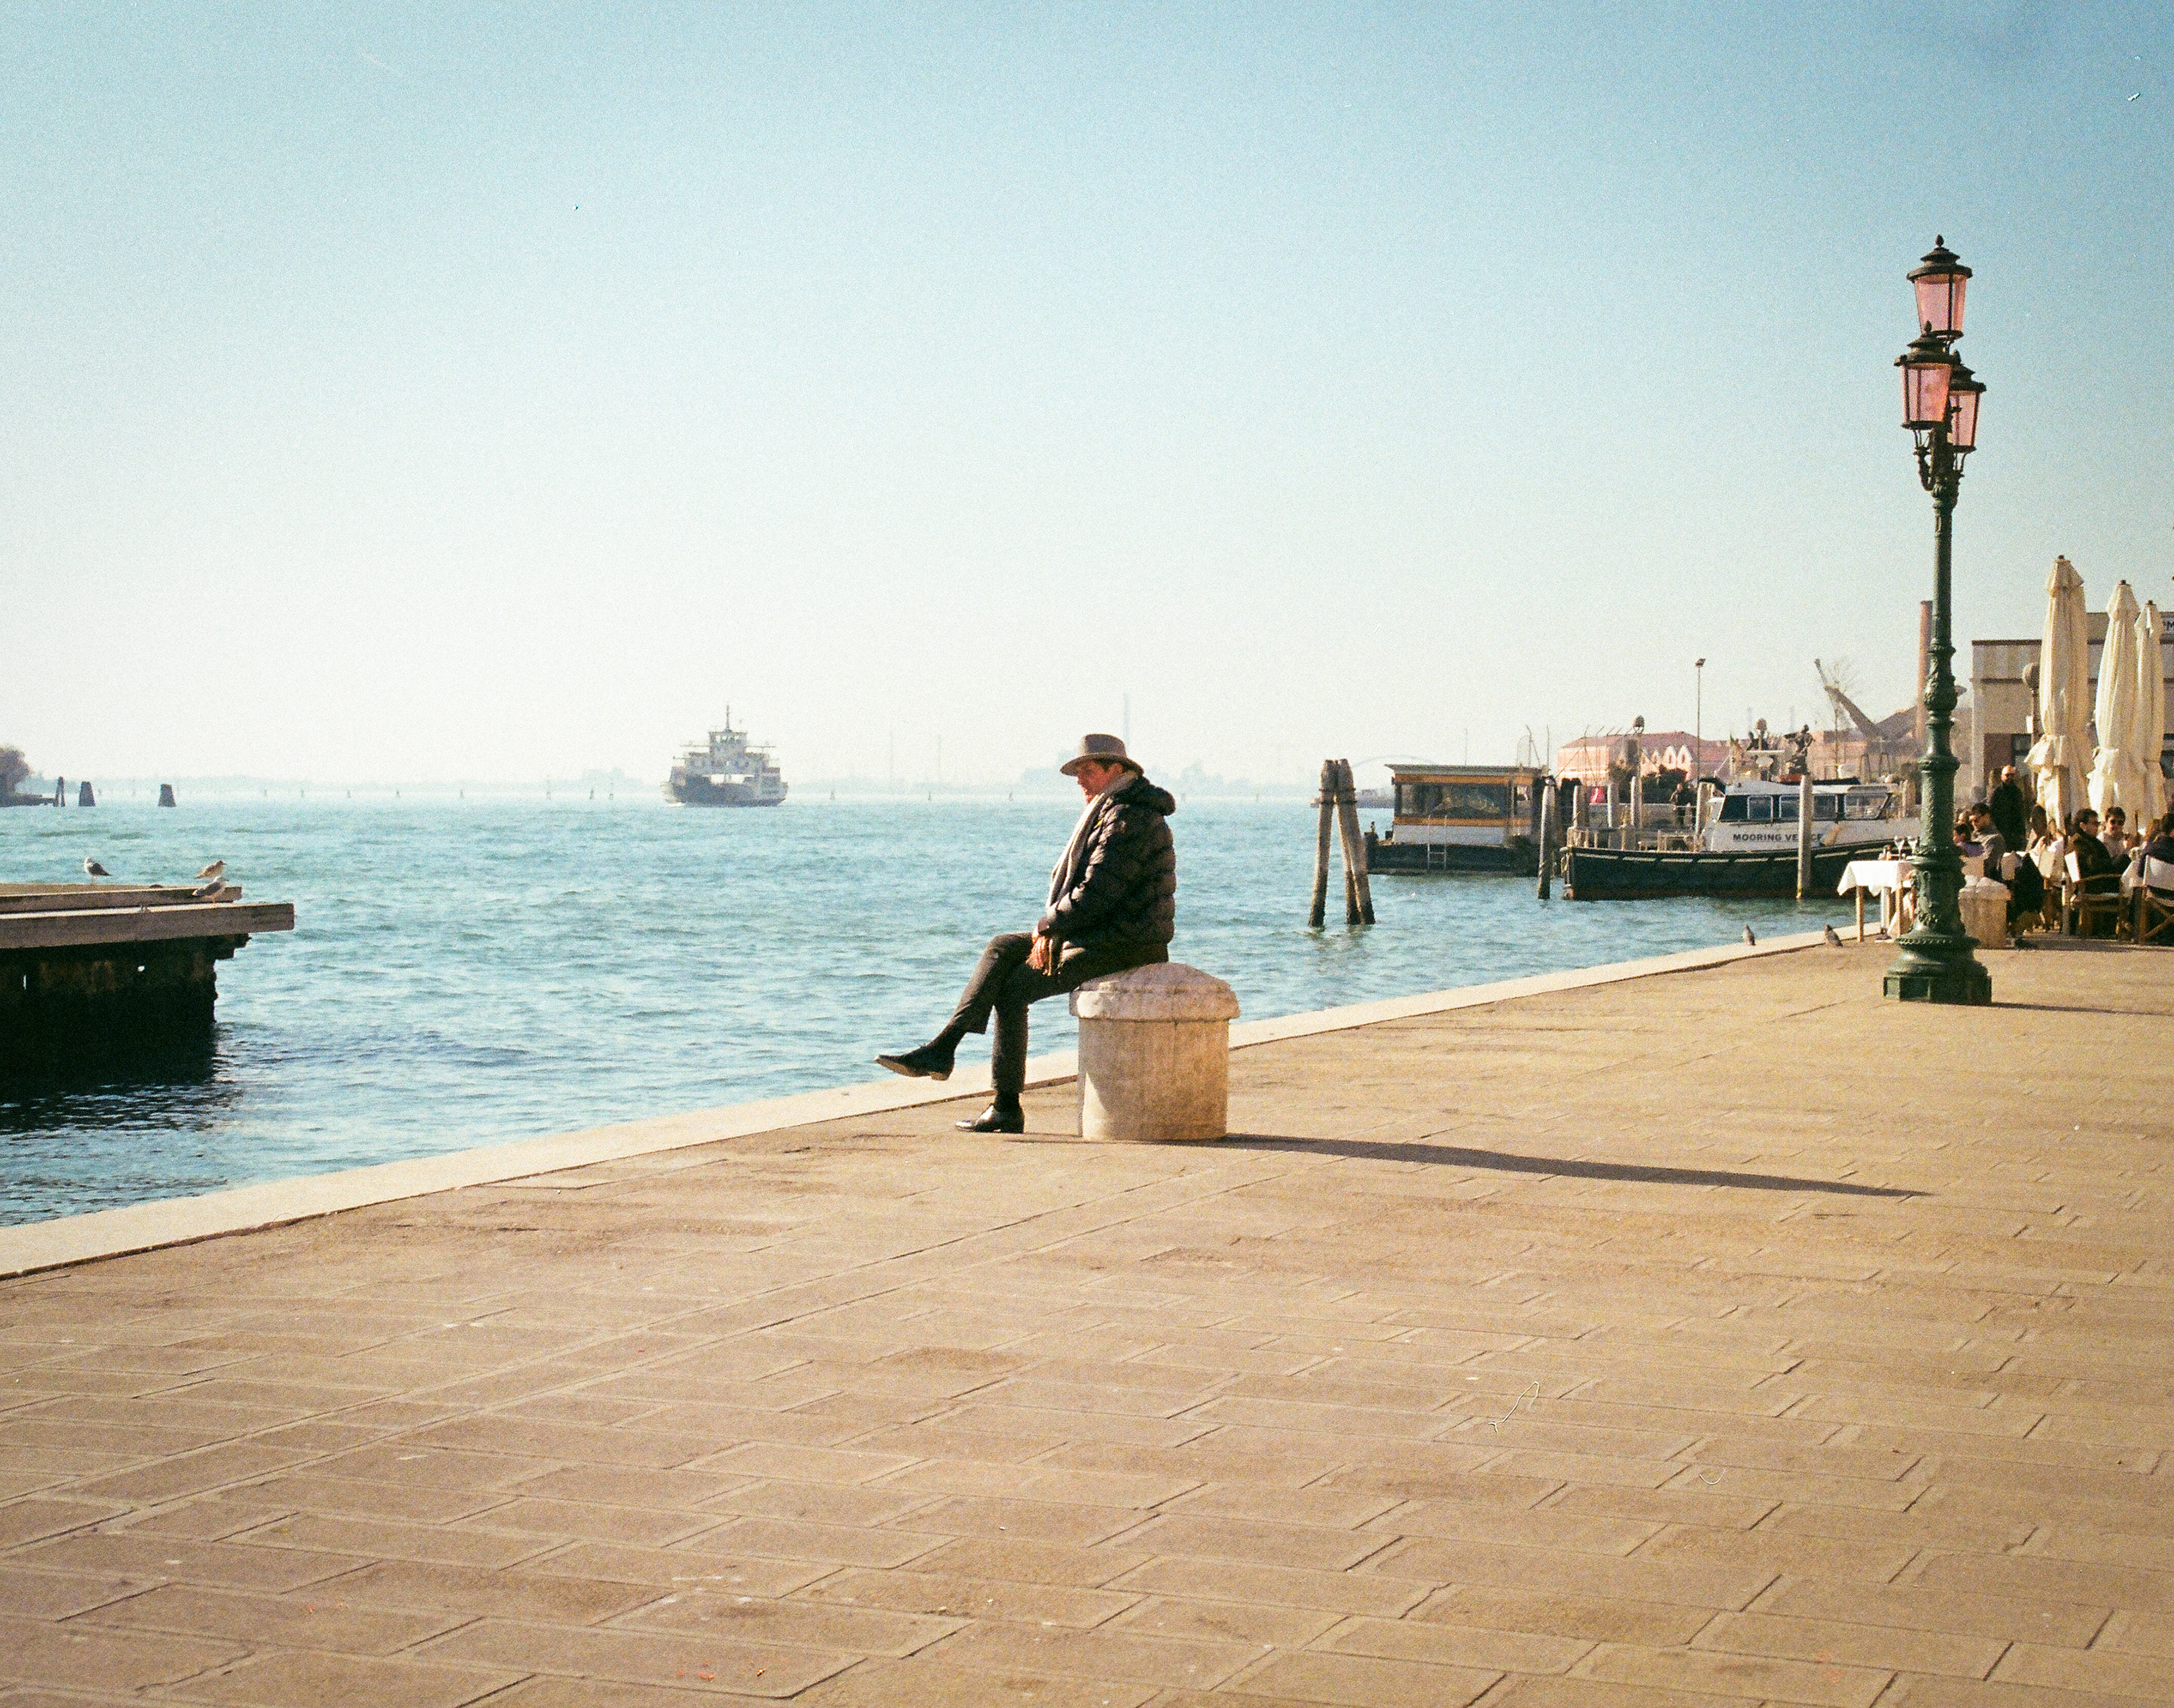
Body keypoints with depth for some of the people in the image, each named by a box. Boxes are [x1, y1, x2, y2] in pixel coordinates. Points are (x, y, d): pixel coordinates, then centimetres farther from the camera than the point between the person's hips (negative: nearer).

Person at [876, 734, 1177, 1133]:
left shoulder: (1129, 818, -17)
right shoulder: (1114, 811, 18)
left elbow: (1096, 895, -23)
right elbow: (1082, 886, 20)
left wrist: (1049, 924, -8)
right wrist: (1052, 927, 4)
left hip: (1122, 946, -11)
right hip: (1103, 936, 11)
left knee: (1014, 987, -9)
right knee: (1002, 949, 8)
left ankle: (1007, 1108, -4)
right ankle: (942, 1049, 0)